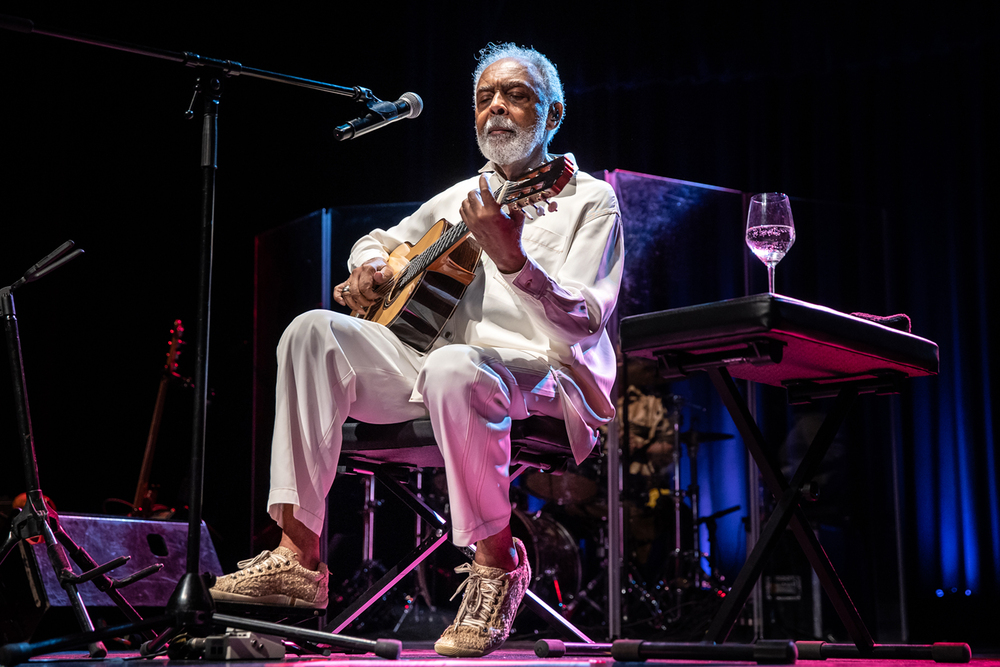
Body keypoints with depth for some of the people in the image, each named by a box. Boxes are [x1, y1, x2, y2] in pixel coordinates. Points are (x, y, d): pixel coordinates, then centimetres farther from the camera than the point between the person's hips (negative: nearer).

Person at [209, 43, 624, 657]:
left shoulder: (589, 199, 3)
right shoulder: (461, 197, 22)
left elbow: (585, 325, -12)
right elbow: (381, 239, 37)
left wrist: (512, 259, -29)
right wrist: (367, 268, 10)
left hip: (539, 372, -6)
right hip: (436, 350, 6)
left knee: (452, 370, -41)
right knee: (314, 332, -16)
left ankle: (498, 563, -19)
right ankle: (300, 556, -20)